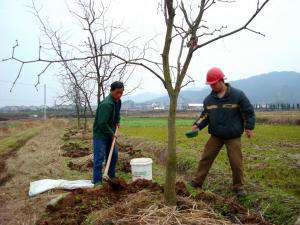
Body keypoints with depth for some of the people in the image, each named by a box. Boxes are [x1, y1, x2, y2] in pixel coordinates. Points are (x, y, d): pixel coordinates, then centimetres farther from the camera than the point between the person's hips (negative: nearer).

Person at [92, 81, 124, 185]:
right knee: (99, 158, -3)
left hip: (110, 134, 9)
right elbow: (102, 123, -27)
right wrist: (111, 133, -16)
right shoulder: (106, 104, -27)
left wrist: (117, 122, 9)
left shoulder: (118, 101, 3)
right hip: (100, 134, -9)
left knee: (114, 155, 16)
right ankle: (97, 181, 10)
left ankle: (112, 176, 32)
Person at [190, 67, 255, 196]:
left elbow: (249, 112, -2)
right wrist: (197, 125, -6)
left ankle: (238, 186, 24)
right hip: (215, 136, 3)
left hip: (233, 136, -3)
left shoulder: (238, 95, -8)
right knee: (205, 158, 3)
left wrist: (249, 127, -7)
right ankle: (197, 182, 15)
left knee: (236, 162, 3)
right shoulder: (209, 99, 3)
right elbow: (205, 115, 9)